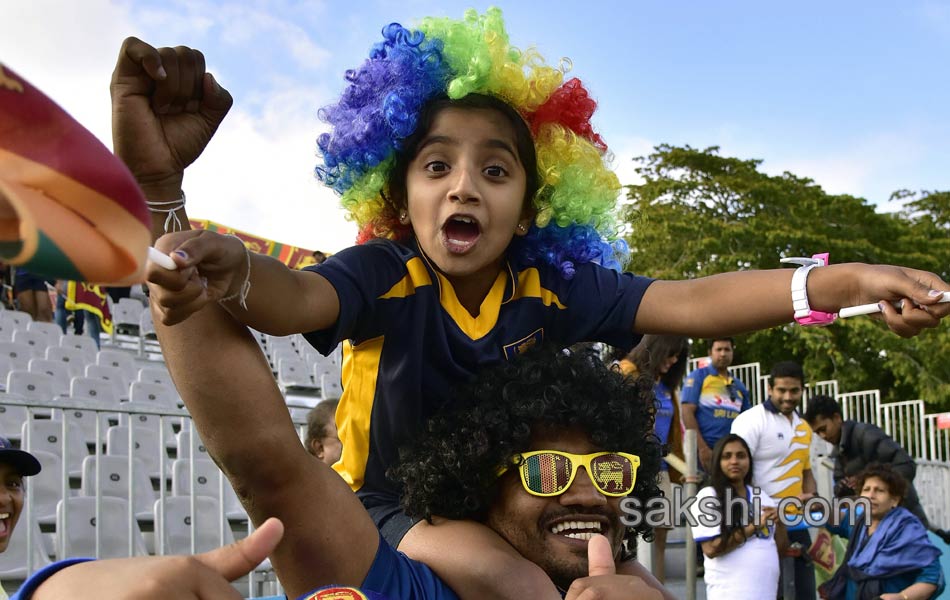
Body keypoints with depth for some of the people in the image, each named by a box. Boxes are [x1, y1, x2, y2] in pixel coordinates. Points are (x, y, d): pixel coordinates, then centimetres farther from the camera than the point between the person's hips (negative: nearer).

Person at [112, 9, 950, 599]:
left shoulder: (551, 289, -13)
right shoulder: (385, 277, -23)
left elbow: (691, 303, -22)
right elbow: (295, 297, -44)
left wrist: (846, 281, -36)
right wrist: (225, 266, -70)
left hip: (500, 512, 5)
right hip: (388, 509, -5)